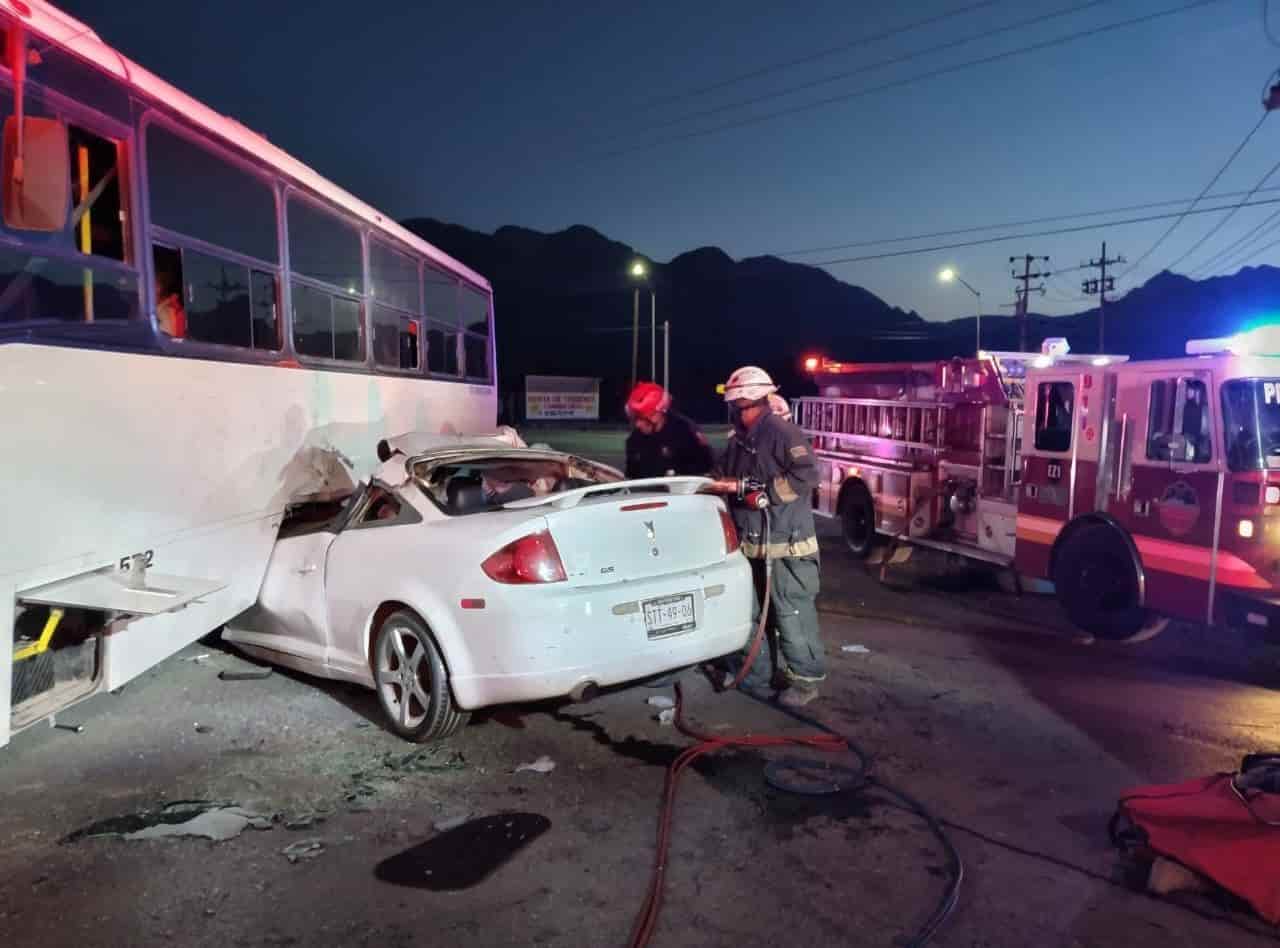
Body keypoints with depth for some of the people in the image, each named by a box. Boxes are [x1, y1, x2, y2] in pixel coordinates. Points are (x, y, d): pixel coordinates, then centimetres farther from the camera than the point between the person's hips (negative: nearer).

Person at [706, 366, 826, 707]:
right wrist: (720, 483, 4)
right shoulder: (739, 440, 14)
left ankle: (806, 680, 10)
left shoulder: (782, 432, -14)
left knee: (792, 614, -3)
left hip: (786, 544, -9)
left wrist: (763, 491, -22)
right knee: (752, 612, 15)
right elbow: (725, 475, 24)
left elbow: (807, 475, -23)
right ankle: (756, 674, 28)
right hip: (752, 543, 9)